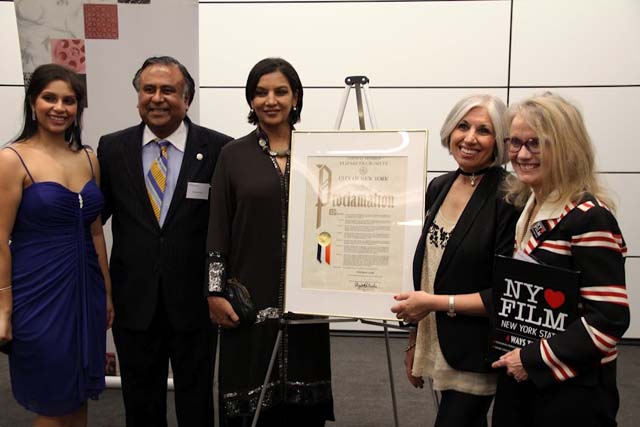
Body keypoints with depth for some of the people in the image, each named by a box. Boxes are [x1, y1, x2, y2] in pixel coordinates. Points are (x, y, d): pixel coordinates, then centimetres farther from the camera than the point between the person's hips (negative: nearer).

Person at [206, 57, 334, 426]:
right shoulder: (234, 155, 2)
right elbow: (218, 229, 1)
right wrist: (215, 292, -4)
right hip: (250, 293, -1)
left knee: (304, 393, 9)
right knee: (254, 387, 5)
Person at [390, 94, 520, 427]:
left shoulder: (508, 197, -16)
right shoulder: (438, 187, 6)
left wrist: (437, 302, -18)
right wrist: (415, 342, 17)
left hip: (475, 355, -7)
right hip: (437, 346, 7)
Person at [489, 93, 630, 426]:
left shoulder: (589, 218, -18)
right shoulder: (525, 206, 6)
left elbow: (609, 319, -22)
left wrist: (534, 359, -19)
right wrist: (513, 356, 5)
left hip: (571, 389, -7)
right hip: (518, 376, 7)